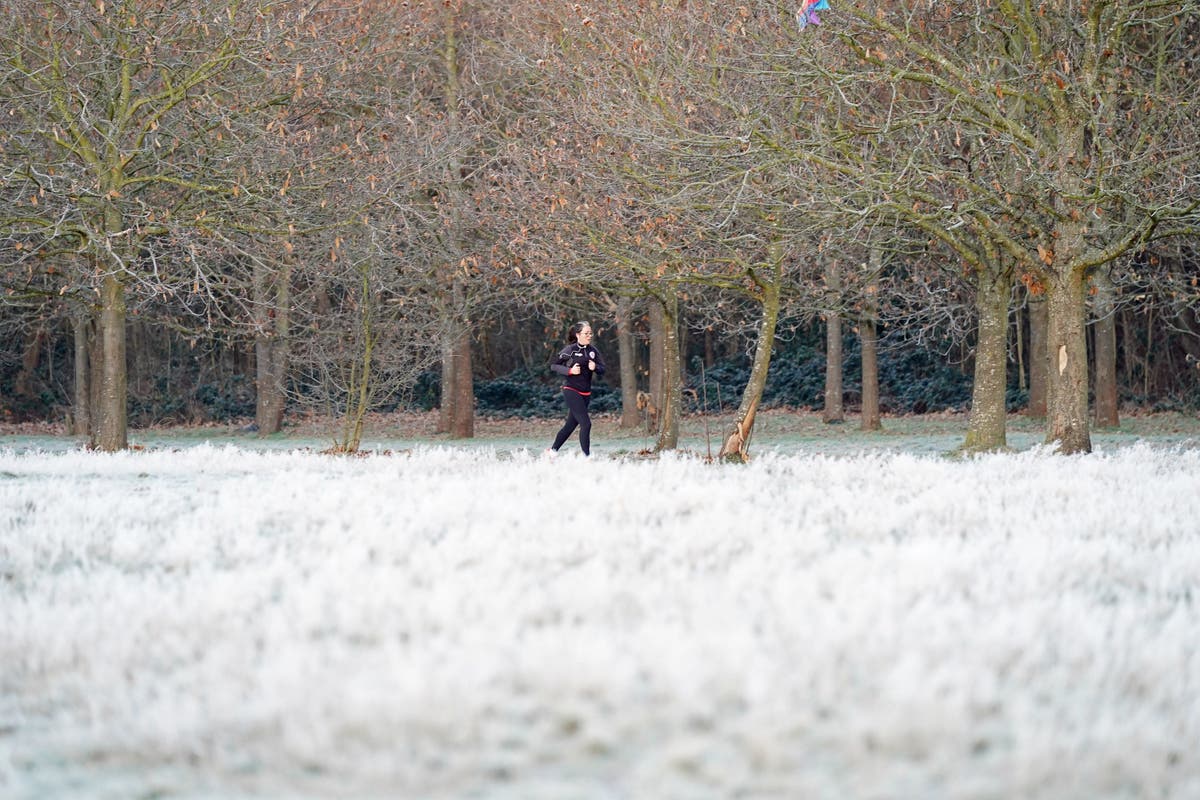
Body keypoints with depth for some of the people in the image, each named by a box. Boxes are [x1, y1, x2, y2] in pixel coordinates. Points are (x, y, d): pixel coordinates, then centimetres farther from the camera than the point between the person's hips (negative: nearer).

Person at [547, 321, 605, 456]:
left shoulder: (593, 350, 7)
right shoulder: (570, 350, -8)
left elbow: (602, 369, 9)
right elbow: (553, 365, -3)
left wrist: (595, 367, -14)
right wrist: (570, 371, -17)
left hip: (586, 393, 6)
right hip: (571, 391, -6)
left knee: (571, 425, 13)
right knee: (586, 423, -14)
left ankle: (553, 450, 28)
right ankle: (587, 456, -9)